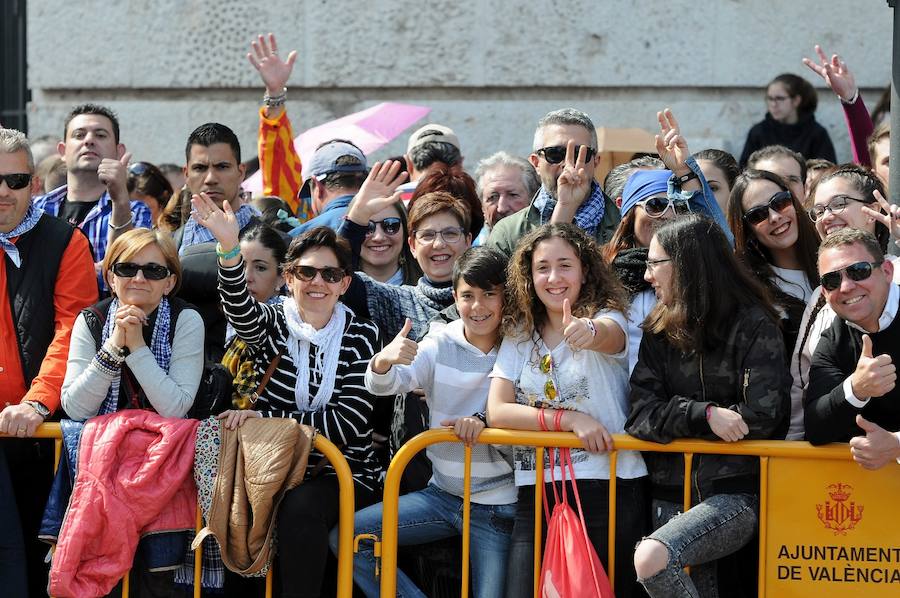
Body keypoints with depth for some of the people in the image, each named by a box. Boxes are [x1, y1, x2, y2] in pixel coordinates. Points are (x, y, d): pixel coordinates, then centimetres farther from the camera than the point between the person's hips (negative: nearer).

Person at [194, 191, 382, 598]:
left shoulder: (362, 335, 3)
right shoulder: (272, 324, 7)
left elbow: (349, 423, -6)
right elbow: (239, 309, -18)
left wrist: (264, 418, -14)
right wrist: (229, 249, -38)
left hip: (342, 474, -2)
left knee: (301, 506, -32)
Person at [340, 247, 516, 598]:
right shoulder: (440, 345, -1)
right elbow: (384, 386, -14)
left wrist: (485, 422, -29)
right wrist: (383, 362, -37)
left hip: (497, 502, -3)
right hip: (443, 493, 3)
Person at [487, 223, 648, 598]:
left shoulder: (606, 318, -1)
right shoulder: (518, 337, 9)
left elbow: (608, 336, -27)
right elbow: (497, 412, -2)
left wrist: (588, 332, -51)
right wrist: (569, 418, -14)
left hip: (610, 487, -2)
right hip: (537, 492, 2)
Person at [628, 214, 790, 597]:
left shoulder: (754, 326, -4)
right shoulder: (660, 332, 11)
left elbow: (761, 416, -13)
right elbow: (639, 415, 0)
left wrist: (675, 418, -5)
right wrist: (704, 415, -17)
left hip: (735, 493, -5)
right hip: (671, 497, 5)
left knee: (650, 559, -28)